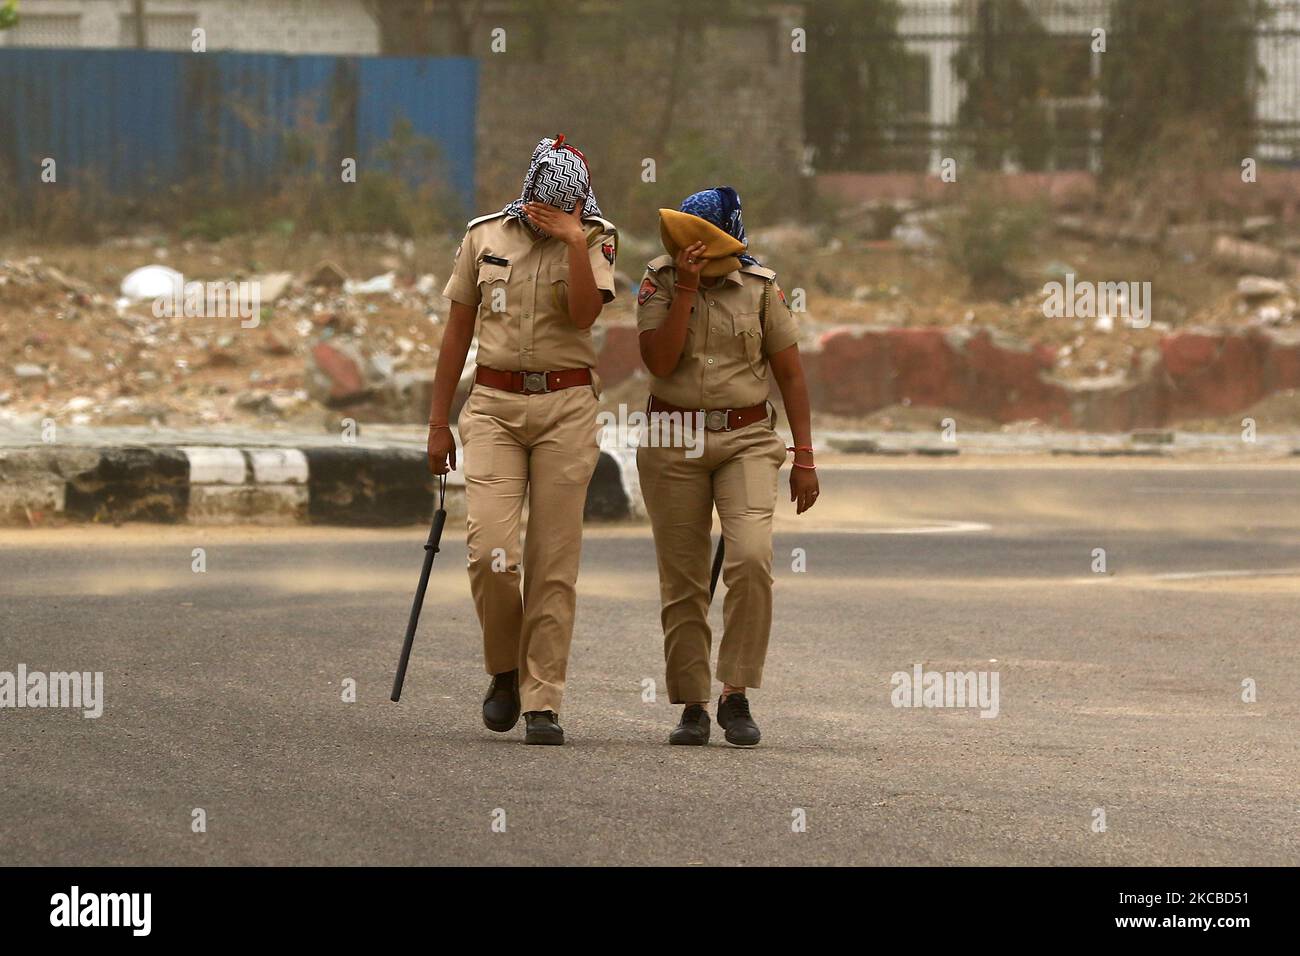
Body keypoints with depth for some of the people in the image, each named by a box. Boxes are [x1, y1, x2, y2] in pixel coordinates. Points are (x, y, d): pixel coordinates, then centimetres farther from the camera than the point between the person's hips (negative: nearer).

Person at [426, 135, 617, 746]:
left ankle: (542, 701, 1)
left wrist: (573, 240, -19)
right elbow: (458, 330, 12)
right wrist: (438, 421, 11)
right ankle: (505, 670, 10)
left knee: (554, 560, -3)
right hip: (495, 404, 1)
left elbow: (584, 313, -15)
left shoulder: (594, 240, 2)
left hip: (567, 407, -1)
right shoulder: (485, 236, 6)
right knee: (490, 549, -13)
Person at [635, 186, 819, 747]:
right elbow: (659, 362, -13)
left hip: (746, 439, -1)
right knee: (682, 581, 1)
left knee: (751, 560, -20)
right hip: (674, 443, 1)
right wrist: (686, 290, -17)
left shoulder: (760, 287, 1)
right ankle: (692, 706, 11)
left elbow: (790, 375, 4)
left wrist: (804, 457, 0)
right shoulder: (659, 284, 1)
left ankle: (736, 695, -11)